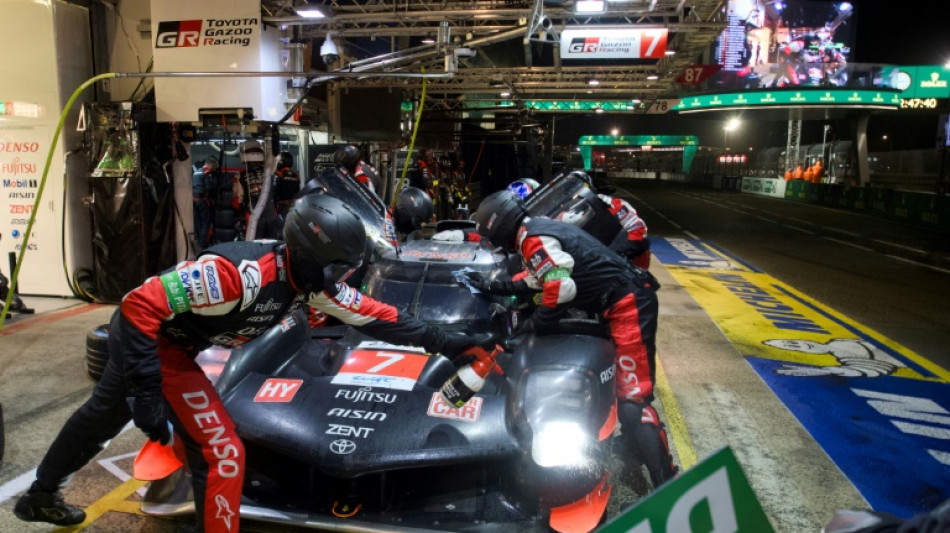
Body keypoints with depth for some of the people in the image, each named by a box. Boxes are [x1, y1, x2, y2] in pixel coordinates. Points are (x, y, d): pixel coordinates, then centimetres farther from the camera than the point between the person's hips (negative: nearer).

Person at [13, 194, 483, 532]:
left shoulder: (308, 277, -14)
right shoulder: (239, 273, -38)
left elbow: (370, 315, -8)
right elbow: (140, 305, -35)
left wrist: (438, 339, -9)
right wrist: (147, 391, -34)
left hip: (171, 340, 8)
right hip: (148, 337, -8)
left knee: (104, 414, 29)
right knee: (221, 455, -11)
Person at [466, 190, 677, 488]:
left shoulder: (534, 240, -15)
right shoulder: (539, 230, 17)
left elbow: (561, 290, -25)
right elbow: (536, 278, 31)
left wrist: (532, 326, -10)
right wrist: (493, 287, 31)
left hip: (628, 304, -11)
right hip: (623, 301, 11)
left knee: (632, 399, -16)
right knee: (616, 380, 27)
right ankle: (633, 445, 42)